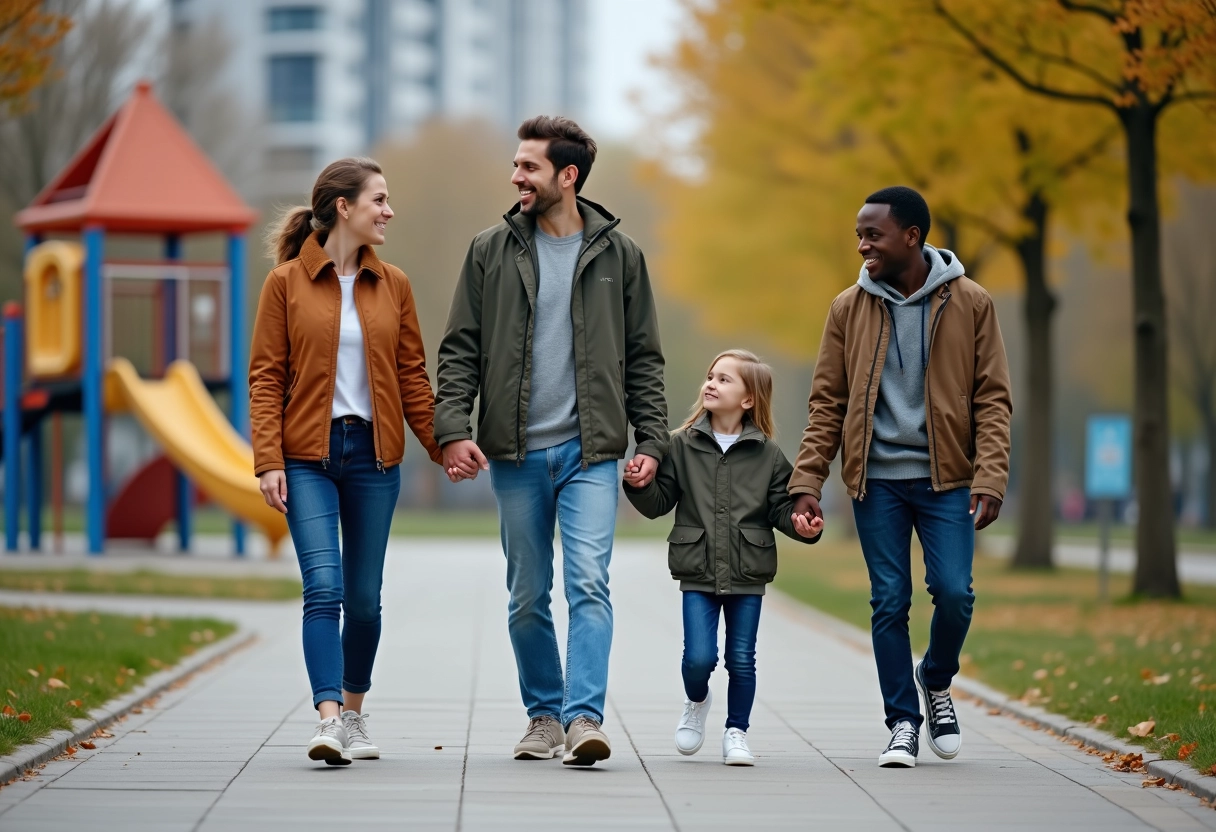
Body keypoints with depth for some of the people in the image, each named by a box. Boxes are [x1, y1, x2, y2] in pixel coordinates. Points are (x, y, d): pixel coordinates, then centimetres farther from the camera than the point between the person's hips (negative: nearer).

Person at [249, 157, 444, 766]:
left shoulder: (392, 285, 9)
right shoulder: (286, 282, -1)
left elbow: (412, 374, 12)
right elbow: (266, 377, -3)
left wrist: (442, 445, 6)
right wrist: (268, 460, -12)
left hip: (374, 453, 3)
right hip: (309, 455, -3)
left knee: (364, 596, 8)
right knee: (324, 586, -15)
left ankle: (355, 714, 24)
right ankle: (329, 721, -20)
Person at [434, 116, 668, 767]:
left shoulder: (618, 254, 5)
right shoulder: (492, 251, 6)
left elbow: (643, 358, 8)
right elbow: (460, 349, 6)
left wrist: (651, 441, 0)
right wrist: (452, 429, -7)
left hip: (590, 451, -2)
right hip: (516, 452, 2)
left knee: (589, 583, -14)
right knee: (527, 596, 8)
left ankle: (584, 716, -17)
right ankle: (544, 714, 21)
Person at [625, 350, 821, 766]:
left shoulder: (767, 454, 1)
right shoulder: (683, 445, 1)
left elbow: (781, 507, 3)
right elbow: (659, 502, 2)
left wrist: (802, 525, -16)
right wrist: (639, 485, -18)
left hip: (747, 574, 0)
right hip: (698, 574, 0)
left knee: (741, 658, 5)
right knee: (699, 657, -6)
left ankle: (736, 732, 21)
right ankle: (696, 703, 27)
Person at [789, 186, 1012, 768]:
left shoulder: (970, 304, 0)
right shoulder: (849, 309, 4)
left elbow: (993, 398, 0)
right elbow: (827, 403, 7)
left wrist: (990, 477, -11)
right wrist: (806, 481, -2)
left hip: (946, 477, -1)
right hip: (877, 479, 1)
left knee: (953, 592, -10)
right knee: (889, 601, 0)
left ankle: (936, 681, 20)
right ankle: (903, 721, 12)